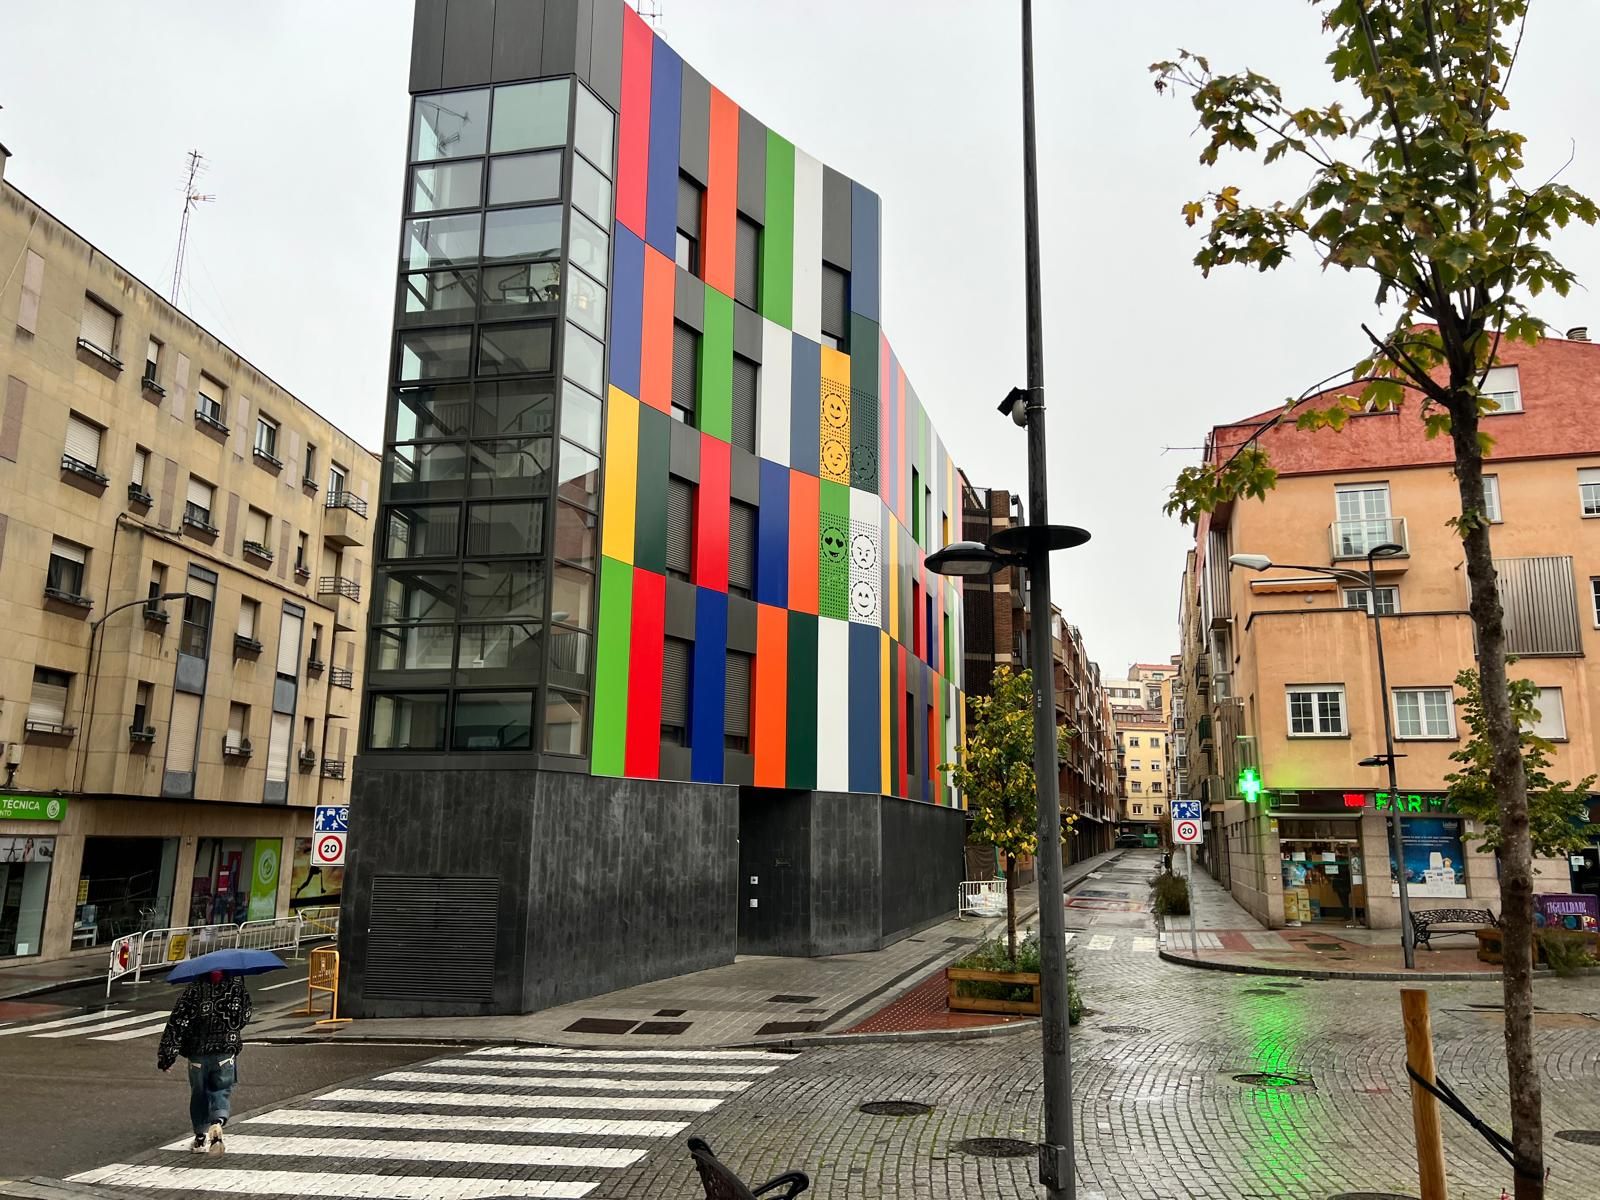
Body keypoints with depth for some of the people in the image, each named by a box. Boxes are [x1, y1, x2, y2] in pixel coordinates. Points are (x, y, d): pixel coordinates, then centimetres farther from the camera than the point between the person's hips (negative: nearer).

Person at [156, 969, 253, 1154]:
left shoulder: (194, 989, -3)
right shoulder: (236, 986, -4)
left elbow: (177, 1022, -5)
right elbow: (245, 1017, 2)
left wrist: (167, 1055, -1)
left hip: (198, 1052, 1)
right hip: (226, 1050, -1)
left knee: (199, 1094, 17)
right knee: (222, 1091, 8)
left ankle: (201, 1137, 21)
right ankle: (217, 1122, -20)